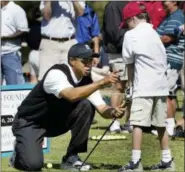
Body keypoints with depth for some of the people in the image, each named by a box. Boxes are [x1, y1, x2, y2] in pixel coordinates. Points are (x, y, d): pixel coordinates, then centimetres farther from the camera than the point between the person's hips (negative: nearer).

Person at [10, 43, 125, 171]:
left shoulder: (87, 81, -8)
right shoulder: (56, 73, -28)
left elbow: (102, 108, -12)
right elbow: (72, 96, -46)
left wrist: (113, 112, -35)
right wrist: (102, 82, -48)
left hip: (56, 122, 6)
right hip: (30, 123, -6)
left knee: (86, 106, -19)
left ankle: (71, 157, -7)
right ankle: (21, 150, 12)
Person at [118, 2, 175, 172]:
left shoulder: (131, 35, -4)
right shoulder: (154, 33, 16)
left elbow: (129, 62, 2)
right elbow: (163, 61, 14)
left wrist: (130, 81, 17)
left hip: (144, 86, -7)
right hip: (161, 85, 7)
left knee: (138, 123, -8)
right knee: (161, 124, 13)